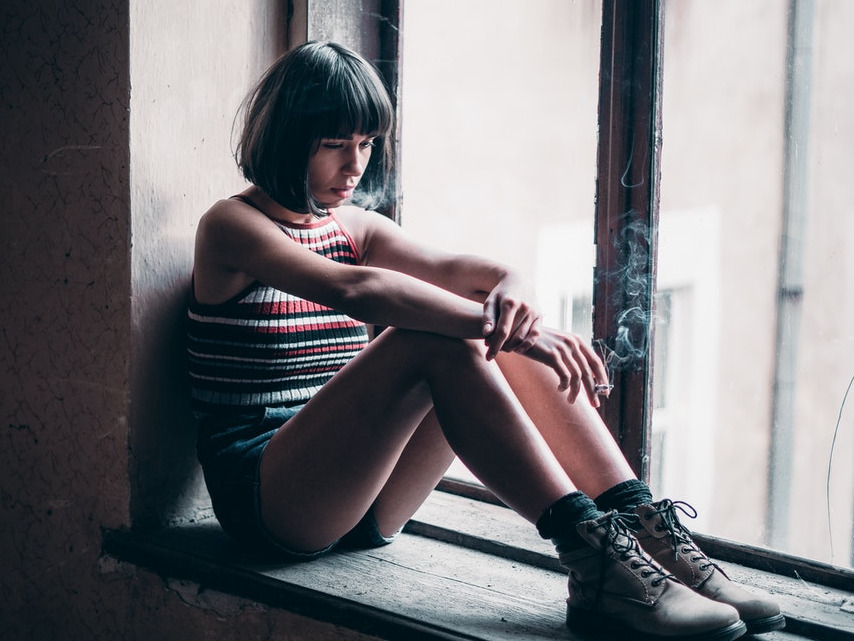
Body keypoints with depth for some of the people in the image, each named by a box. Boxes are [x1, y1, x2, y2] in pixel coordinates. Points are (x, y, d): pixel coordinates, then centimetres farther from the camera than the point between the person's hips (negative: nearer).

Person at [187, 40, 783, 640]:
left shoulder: (354, 224, 16)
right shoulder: (231, 226, -7)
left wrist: (512, 290, -28)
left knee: (511, 337, -14)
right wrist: (501, 326, -33)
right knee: (435, 341, -30)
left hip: (361, 497, 7)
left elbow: (451, 268, -4)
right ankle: (592, 559, -37)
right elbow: (354, 290, -26)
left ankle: (644, 526, -22)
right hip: (268, 497, -7)